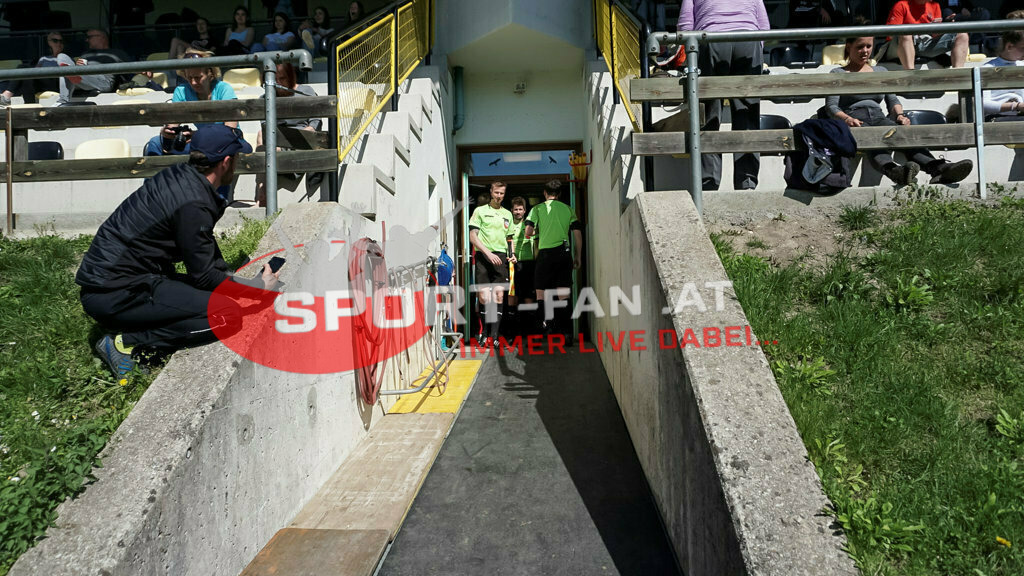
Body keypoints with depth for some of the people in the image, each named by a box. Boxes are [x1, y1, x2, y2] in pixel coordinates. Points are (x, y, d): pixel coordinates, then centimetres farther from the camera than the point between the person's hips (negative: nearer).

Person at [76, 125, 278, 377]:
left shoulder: (182, 174, 6)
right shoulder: (193, 204, -21)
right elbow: (204, 276, -14)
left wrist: (229, 277, 10)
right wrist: (259, 287, -3)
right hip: (115, 295, -10)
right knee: (227, 315, -17)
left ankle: (127, 334, 6)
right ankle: (127, 342, -10)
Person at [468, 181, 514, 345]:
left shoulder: (507, 214, 20)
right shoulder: (480, 211, 7)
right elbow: (473, 236, -1)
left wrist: (512, 254, 9)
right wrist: (488, 253, -11)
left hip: (501, 257, 3)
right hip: (483, 257, -3)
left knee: (498, 295, -5)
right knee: (484, 296, -9)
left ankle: (494, 335, -3)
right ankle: (485, 332, 7)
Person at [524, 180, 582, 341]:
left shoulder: (538, 209, 3)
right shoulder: (568, 209, 10)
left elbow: (528, 233, -4)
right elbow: (578, 234, 6)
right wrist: (577, 257, 13)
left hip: (546, 252, -3)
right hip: (564, 252, 3)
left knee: (541, 292, 7)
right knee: (563, 294, 6)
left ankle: (546, 324, -3)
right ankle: (567, 331, 4)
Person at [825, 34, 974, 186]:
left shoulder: (881, 72, 31)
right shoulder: (838, 74, 17)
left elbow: (892, 100, 22)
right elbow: (831, 106, 2)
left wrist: (899, 114, -2)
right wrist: (847, 119, -19)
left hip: (880, 118, 4)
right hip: (856, 121, -4)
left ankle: (939, 169, -58)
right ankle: (894, 171, -72)